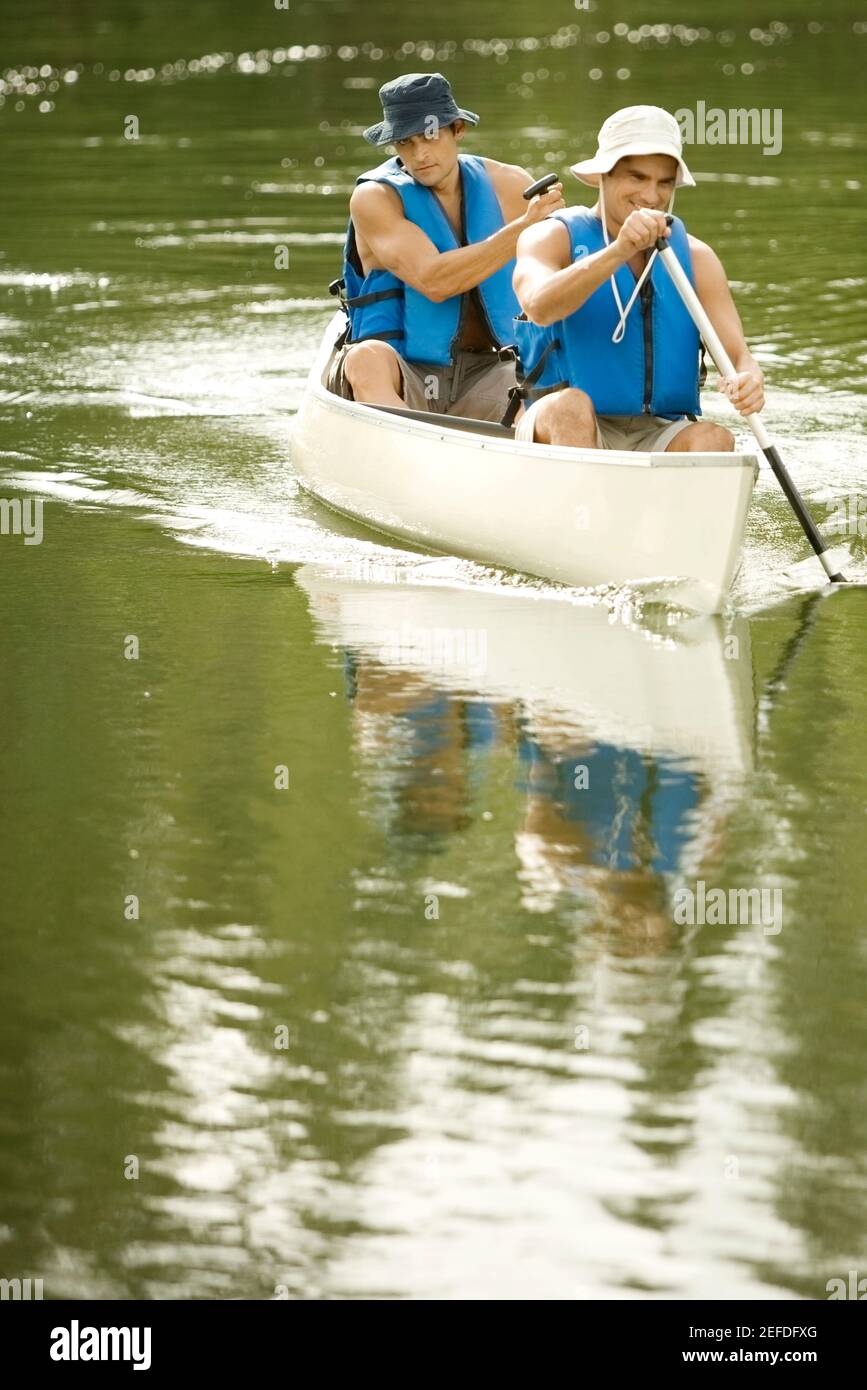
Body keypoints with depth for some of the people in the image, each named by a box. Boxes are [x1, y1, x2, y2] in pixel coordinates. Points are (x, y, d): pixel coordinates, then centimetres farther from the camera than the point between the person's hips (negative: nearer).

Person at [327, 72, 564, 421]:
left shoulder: (509, 187, 7)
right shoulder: (375, 197, -3)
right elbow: (433, 282, -18)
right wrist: (523, 227, -22)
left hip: (488, 375, 3)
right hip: (400, 378, -2)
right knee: (367, 358, -38)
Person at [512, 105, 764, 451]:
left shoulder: (695, 257, 11)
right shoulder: (555, 238, 1)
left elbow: (737, 355, 1)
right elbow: (539, 307, -23)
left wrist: (748, 380, -25)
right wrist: (618, 252, -37)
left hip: (659, 437, 3)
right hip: (556, 432, -3)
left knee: (712, 439, -29)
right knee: (572, 404, -35)